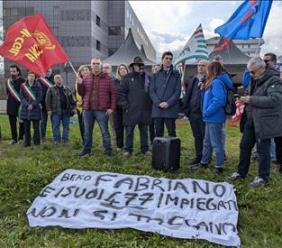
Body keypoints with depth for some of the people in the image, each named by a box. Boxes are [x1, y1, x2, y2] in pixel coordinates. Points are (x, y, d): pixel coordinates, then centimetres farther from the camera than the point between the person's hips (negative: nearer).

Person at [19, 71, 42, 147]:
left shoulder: (38, 86, 0)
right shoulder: (23, 86, 6)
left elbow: (39, 97, -4)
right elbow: (21, 97, 3)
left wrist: (32, 105, -12)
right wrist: (27, 105, -9)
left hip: (35, 109, -2)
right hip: (25, 109, 3)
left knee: (36, 127, 0)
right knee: (26, 127, 8)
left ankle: (36, 142, 8)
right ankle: (27, 142, 16)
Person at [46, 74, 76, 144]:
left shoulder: (67, 89, 15)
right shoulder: (51, 89, 5)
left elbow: (71, 100, 16)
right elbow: (48, 100, -1)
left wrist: (73, 108, 8)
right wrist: (49, 109, -8)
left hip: (66, 111, 3)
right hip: (56, 112, -3)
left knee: (66, 126, 5)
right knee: (55, 126, -1)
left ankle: (65, 139, 14)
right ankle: (57, 140, 7)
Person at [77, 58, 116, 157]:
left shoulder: (107, 79, 1)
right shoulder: (86, 78, 11)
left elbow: (113, 94, -1)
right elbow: (81, 93, 14)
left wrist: (112, 108, -8)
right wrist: (79, 84, -5)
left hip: (102, 110, -4)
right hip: (88, 109, 4)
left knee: (104, 131, 2)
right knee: (87, 132, 12)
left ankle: (108, 150, 11)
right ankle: (87, 149, 23)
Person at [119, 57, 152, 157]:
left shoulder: (147, 78, 12)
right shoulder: (127, 78, 1)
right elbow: (122, 93, -3)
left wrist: (150, 105, 6)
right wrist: (125, 106, -10)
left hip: (144, 110, 3)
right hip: (131, 110, -3)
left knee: (144, 131, 11)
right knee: (129, 131, 2)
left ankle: (145, 149, 21)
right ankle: (128, 150, 12)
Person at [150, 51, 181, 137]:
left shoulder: (175, 74, 9)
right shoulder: (156, 74, 12)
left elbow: (178, 91, 1)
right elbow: (152, 91, 6)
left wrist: (168, 103, -12)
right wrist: (158, 103, -9)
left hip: (170, 109, -1)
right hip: (157, 109, 2)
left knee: (172, 133, 1)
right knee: (158, 133, 6)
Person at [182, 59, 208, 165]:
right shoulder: (193, 80, 15)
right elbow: (188, 94, 15)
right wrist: (186, 108, 9)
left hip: (204, 113, -6)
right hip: (193, 113, 6)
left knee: (205, 136, 0)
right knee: (197, 136, 14)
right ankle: (198, 156, 24)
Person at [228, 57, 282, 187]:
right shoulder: (254, 80, 13)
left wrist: (251, 99, -24)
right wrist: (245, 99, 5)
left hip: (264, 121, -8)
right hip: (251, 119, 8)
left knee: (263, 150, 1)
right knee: (245, 146, 14)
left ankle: (263, 178, 16)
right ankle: (241, 172, 29)